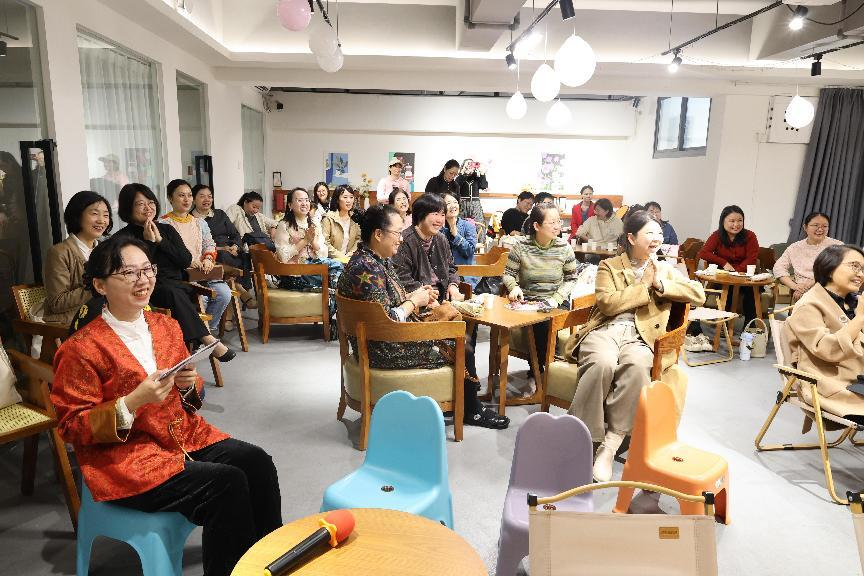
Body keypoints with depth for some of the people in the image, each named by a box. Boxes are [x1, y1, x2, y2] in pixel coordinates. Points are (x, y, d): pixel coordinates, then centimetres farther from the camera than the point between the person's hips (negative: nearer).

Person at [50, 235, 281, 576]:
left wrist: (189, 384, -7)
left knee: (257, 462, -16)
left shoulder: (167, 327, 6)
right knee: (226, 484, -24)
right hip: (123, 457, -6)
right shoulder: (81, 349, -12)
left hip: (185, 434, 6)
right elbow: (72, 427, -9)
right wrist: (133, 402, -24)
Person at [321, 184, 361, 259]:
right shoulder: (329, 218, -6)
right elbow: (324, 242, -11)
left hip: (349, 259, 3)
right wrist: (340, 255, -14)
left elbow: (358, 238, 13)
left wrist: (351, 252, -2)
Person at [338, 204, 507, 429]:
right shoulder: (367, 269, -25)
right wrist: (414, 301, -13)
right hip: (384, 350, -10)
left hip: (392, 335, 10)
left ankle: (471, 407, 21)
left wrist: (417, 296, 1)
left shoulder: (379, 260, 7)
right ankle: (472, 411, 21)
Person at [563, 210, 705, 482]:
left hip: (640, 337, 2)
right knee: (603, 364, -38)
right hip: (605, 330, -1)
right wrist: (644, 285, -1)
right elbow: (607, 304, -4)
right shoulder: (609, 266, 13)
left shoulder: (666, 270, 21)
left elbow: (699, 295, 8)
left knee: (637, 366, -36)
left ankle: (610, 445, -30)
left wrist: (661, 284, -3)